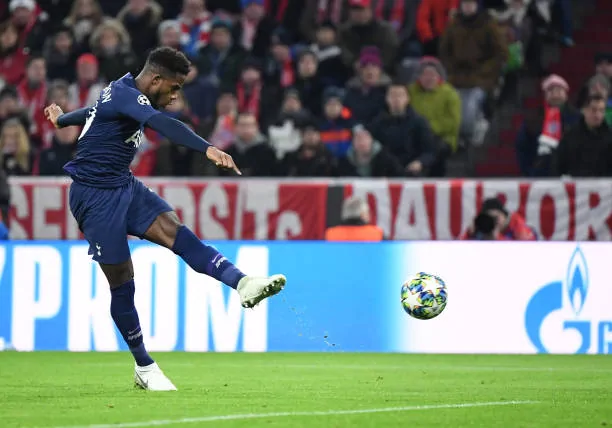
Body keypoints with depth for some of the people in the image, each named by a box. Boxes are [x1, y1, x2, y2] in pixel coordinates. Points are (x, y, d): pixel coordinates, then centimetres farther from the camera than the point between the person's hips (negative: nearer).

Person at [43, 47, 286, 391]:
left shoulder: (123, 94, 12)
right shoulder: (126, 95, -19)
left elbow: (92, 112, 34)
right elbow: (163, 124, -38)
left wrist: (62, 119, 56)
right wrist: (208, 149, -52)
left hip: (124, 187, 8)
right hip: (95, 196, -8)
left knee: (175, 232, -18)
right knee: (122, 282, -6)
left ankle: (242, 284, -40)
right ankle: (144, 368, 6)